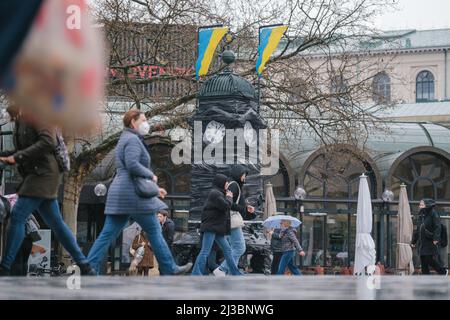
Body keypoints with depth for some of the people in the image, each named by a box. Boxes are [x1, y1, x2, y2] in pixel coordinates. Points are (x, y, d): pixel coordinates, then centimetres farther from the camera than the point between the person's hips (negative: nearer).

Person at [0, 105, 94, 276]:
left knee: (17, 217, -14)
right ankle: (85, 266, 13)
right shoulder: (21, 122, 16)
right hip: (35, 175, 10)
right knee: (56, 222, 10)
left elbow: (48, 142, -22)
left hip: (43, 174, -10)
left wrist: (17, 157, -22)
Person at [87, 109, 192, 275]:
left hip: (119, 193, 10)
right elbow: (132, 165, -24)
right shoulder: (132, 139, -8)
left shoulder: (125, 140, 25)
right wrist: (151, 175, -10)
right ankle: (169, 269, 7)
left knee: (107, 234, 3)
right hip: (133, 194, -10)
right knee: (154, 231, 1)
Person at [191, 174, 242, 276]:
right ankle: (196, 274, -13)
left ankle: (236, 274, 15)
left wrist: (228, 198, 7)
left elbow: (226, 208, 21)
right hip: (211, 227, -10)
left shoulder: (219, 193, 20)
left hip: (218, 228, 10)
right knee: (205, 252, -12)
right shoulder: (215, 193, -11)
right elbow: (225, 206, -20)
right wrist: (229, 198, -3)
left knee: (227, 250, 11)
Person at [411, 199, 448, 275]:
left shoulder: (433, 214, -6)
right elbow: (417, 230, 21)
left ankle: (443, 271, 10)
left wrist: (436, 238, -24)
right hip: (422, 242, 7)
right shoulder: (421, 216, 16)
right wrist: (413, 241, 19)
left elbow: (437, 227, -14)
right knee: (423, 262, 3)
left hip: (430, 242, -7)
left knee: (431, 260, -9)